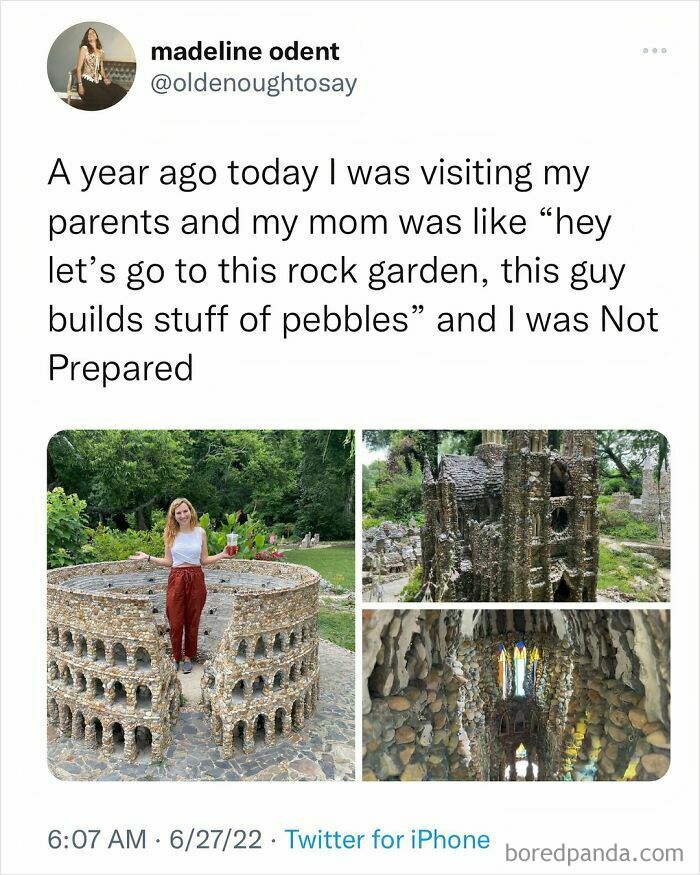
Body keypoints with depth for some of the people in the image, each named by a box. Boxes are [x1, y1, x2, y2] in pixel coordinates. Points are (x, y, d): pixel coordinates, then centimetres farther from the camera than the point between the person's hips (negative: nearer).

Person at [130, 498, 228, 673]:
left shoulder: (200, 532, 2)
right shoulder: (171, 534, 2)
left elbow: (204, 560, 6)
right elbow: (168, 562, 7)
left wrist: (222, 555, -5)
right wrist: (148, 557, 0)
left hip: (196, 579, 0)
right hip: (176, 579, 0)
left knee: (192, 622, 8)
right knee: (175, 622, 3)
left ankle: (188, 657, 25)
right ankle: (176, 657, 22)